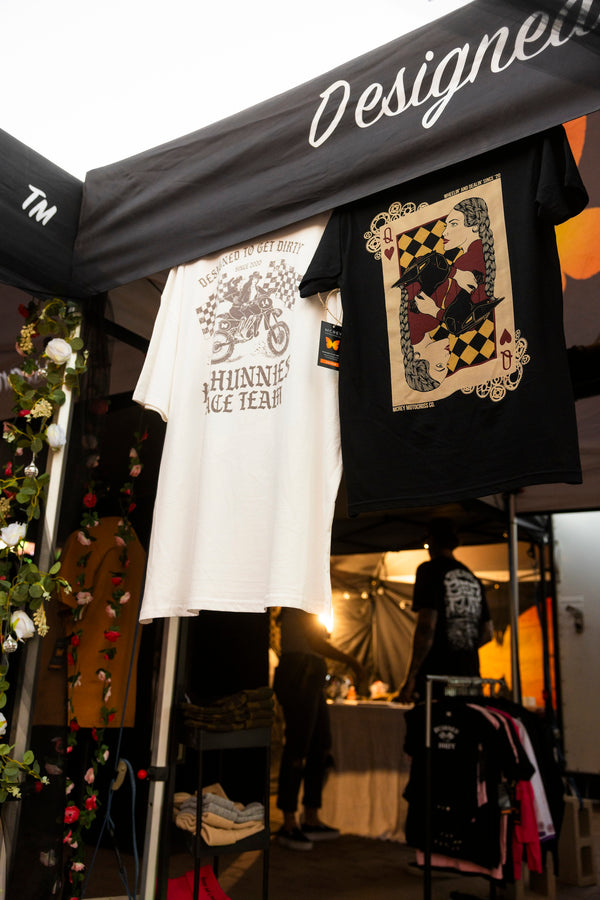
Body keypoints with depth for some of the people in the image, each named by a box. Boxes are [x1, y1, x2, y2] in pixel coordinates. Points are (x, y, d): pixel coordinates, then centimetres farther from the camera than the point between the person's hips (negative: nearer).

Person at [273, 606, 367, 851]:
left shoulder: (304, 607, 21)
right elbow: (315, 643, -16)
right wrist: (352, 661, -10)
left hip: (310, 681, 10)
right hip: (298, 677, -10)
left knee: (321, 749, 11)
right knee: (297, 749, -6)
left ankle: (311, 821, 18)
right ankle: (289, 825, 1)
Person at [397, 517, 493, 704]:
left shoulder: (430, 570, -5)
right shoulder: (472, 578, 17)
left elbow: (426, 626, -16)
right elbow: (488, 632, 18)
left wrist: (410, 678, -13)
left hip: (437, 675, -7)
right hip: (470, 677, 7)